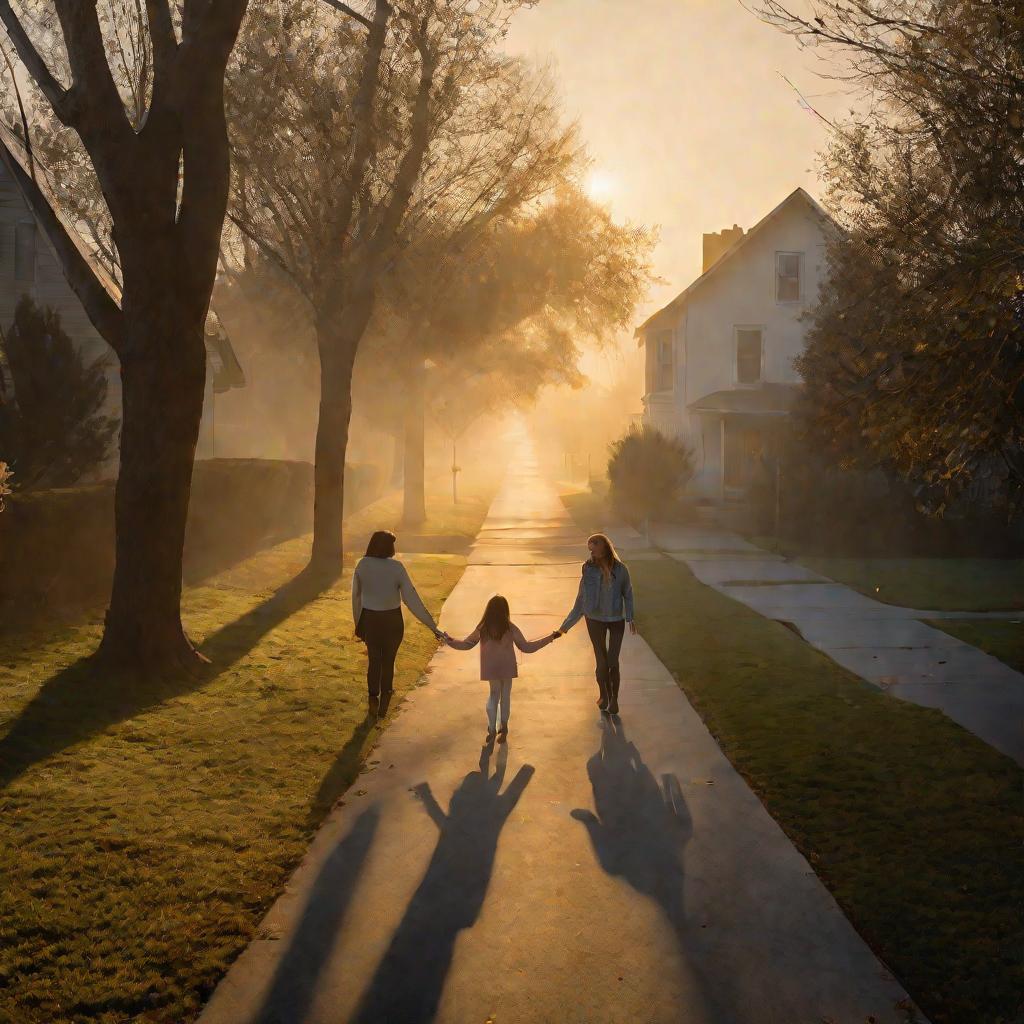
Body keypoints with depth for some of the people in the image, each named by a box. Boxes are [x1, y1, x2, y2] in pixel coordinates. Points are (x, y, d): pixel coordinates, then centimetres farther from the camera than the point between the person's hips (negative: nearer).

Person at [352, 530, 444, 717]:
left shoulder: (362, 565, -10)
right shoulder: (396, 567, -16)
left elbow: (356, 596, -2)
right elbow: (412, 598, -17)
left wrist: (358, 623, 12)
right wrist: (432, 626, -14)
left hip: (369, 619, 1)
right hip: (392, 620, -1)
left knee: (373, 660, 20)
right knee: (388, 661, 17)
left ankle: (373, 700, 25)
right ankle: (384, 703, 25)